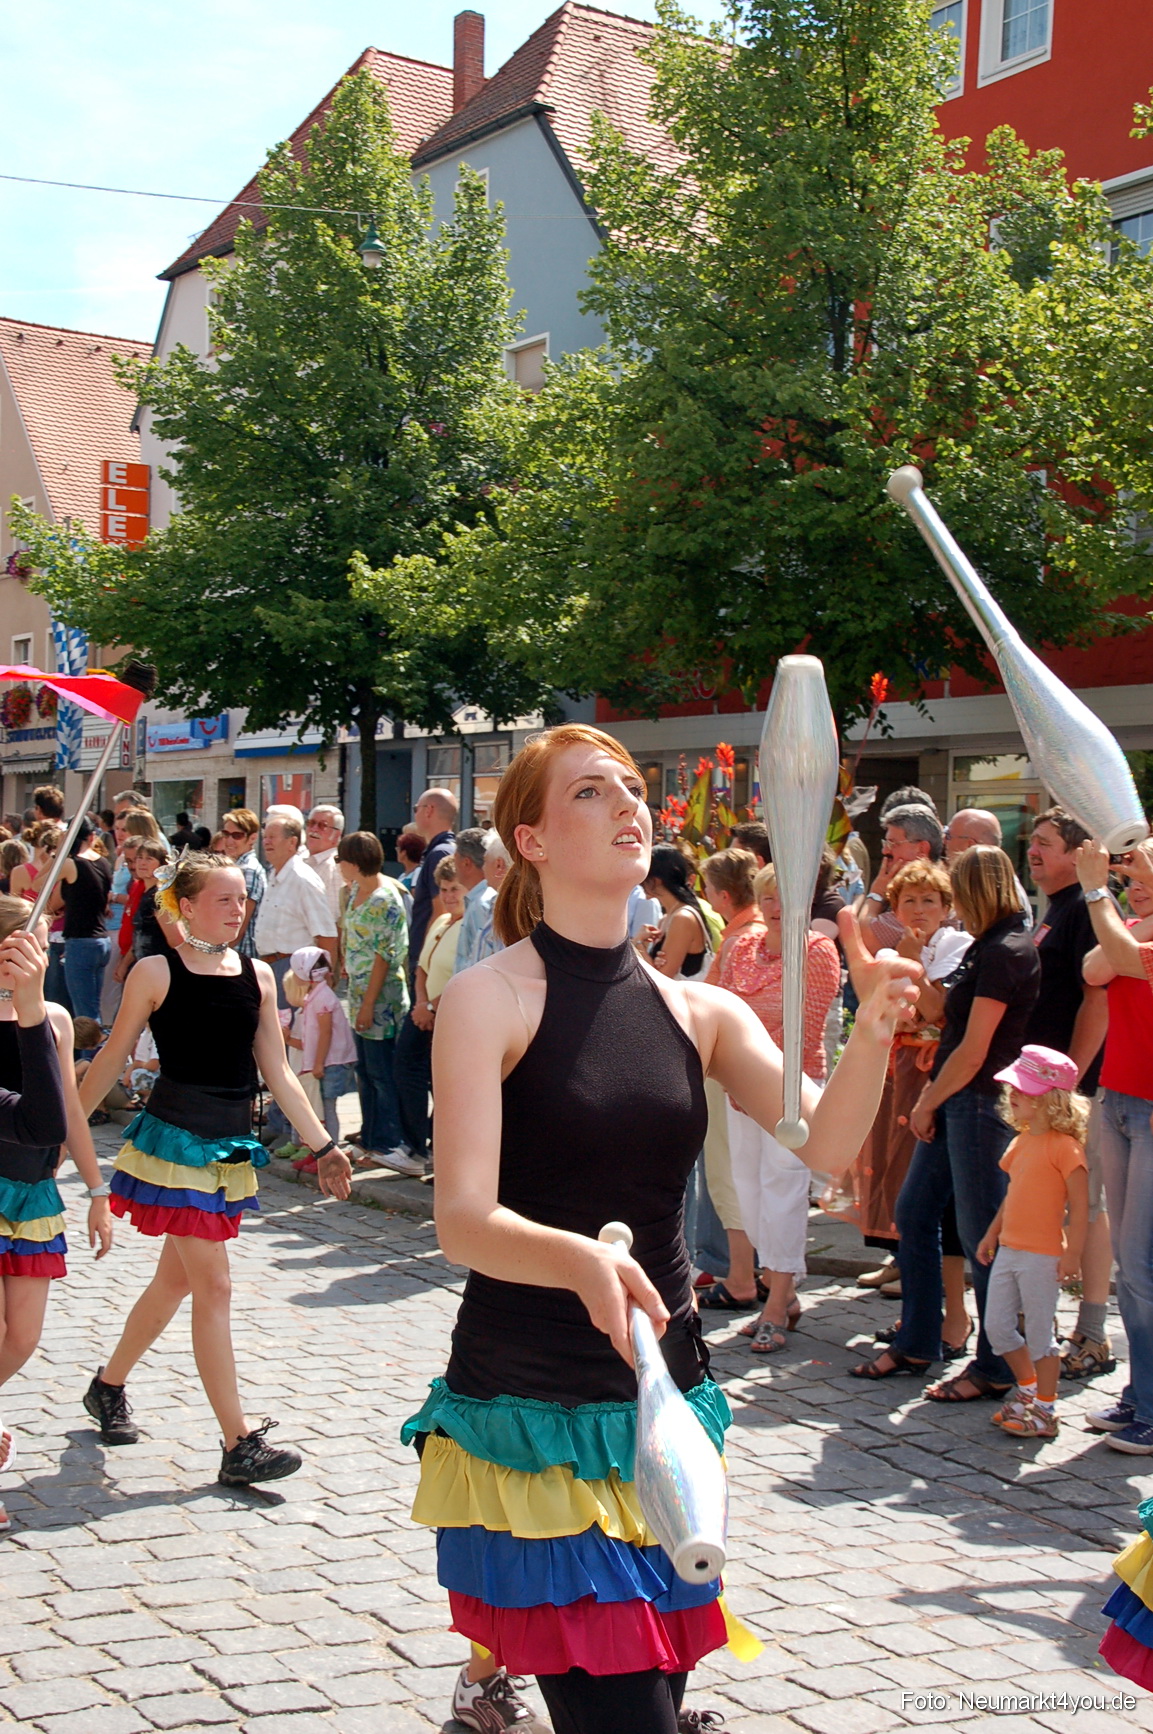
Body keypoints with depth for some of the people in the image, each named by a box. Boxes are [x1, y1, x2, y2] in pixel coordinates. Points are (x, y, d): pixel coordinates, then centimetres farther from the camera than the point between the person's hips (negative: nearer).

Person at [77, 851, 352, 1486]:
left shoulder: (258, 975, 7)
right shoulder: (156, 972, -6)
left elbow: (276, 1071, 9)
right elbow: (112, 1058, 1)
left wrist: (323, 1145, 6)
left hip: (232, 1145, 6)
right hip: (175, 1140, -6)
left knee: (176, 1280, 16)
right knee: (213, 1285, -8)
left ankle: (109, 1384, 39)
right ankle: (239, 1445, -5)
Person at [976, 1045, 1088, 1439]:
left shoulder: (1064, 1146, -14)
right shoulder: (1022, 1142, 11)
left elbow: (1080, 1203, -16)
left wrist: (1073, 1254, -18)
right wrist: (991, 1235, 22)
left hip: (1042, 1256, -8)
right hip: (1008, 1250, 8)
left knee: (1039, 1332, 0)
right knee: (997, 1326, 11)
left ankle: (1044, 1408, 12)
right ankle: (1027, 1387, 31)